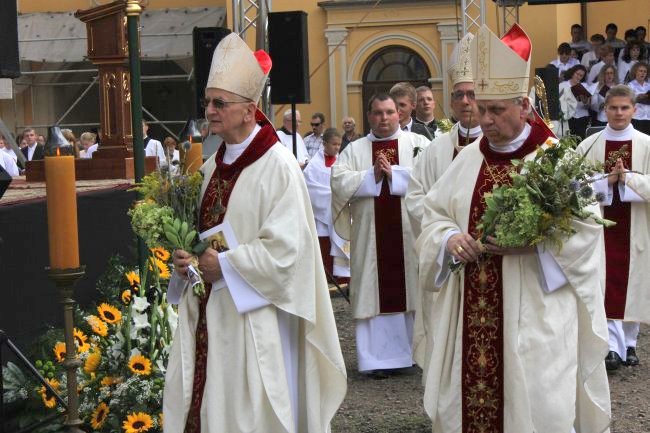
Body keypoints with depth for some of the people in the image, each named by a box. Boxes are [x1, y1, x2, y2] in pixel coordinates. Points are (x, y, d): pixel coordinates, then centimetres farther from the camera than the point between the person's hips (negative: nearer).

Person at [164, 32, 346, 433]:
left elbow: (287, 248, -18)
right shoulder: (213, 167, 12)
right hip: (208, 312, 7)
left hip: (252, 316, -7)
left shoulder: (277, 166, -13)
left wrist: (225, 266, -15)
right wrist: (186, 258, 1)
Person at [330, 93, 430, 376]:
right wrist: (373, 176, -12)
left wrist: (393, 172, -12)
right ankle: (379, 356, 3)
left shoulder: (418, 143, 8)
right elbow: (339, 180, -3)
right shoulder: (354, 150, 11)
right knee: (376, 293, -1)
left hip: (411, 233, -1)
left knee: (412, 289, 2)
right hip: (371, 234, 1)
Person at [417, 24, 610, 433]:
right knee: (468, 398, 8)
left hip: (533, 314, -5)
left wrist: (530, 243, -21)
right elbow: (433, 214, 13)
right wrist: (450, 238, -8)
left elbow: (585, 230, -9)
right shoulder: (469, 159, 9)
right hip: (471, 313, 5)